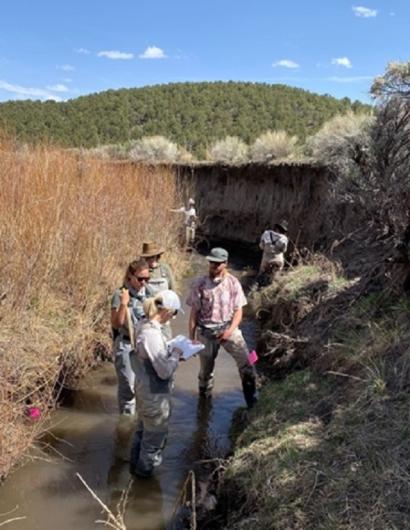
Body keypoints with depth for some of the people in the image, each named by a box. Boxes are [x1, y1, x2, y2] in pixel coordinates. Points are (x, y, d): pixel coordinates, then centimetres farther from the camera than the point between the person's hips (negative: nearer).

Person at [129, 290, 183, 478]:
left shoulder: (143, 325, -4)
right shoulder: (152, 334, -32)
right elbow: (164, 371, -27)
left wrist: (170, 352, 1)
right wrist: (176, 354, -12)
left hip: (144, 389, 9)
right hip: (155, 395, -9)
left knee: (143, 429, 30)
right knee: (155, 435, 15)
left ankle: (136, 462, 50)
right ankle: (145, 469, 36)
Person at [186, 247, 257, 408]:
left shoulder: (233, 283, -5)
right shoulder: (200, 284, -7)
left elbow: (238, 310, -2)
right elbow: (194, 312, -2)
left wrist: (230, 330, -17)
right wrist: (191, 337, -2)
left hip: (228, 328, 0)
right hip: (206, 332, 0)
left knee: (245, 363, -11)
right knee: (206, 369, 14)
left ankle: (252, 401, 3)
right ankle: (204, 398, 39)